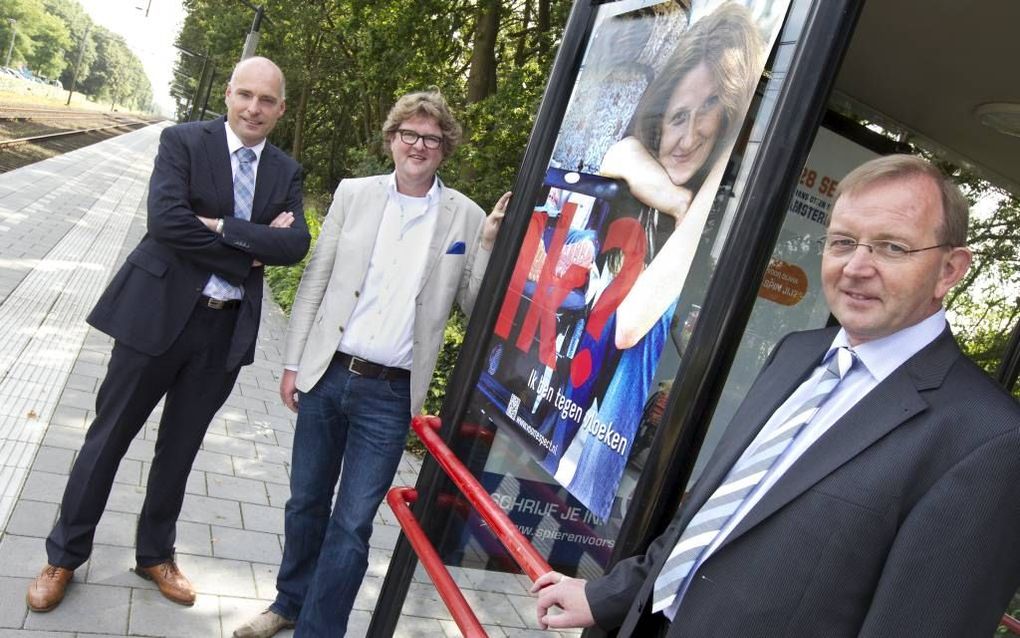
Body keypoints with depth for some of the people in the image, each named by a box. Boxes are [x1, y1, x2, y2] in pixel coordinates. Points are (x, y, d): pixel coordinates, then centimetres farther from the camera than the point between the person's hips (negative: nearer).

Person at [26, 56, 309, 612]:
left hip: (227, 329, 3)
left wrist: (222, 226, -19)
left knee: (179, 449, 17)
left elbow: (295, 244, -9)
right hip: (157, 314, -3)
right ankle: (65, 556, 30)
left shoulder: (286, 173, 6)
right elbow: (165, 219, -20)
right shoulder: (183, 142, -5)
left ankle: (155, 554, 37)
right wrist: (248, 255, -17)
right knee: (109, 437, 10)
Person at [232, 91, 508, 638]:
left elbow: (475, 307, 2)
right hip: (327, 374, 3)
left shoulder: (466, 217, -1)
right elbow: (315, 281, 6)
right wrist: (293, 362, 5)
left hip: (390, 394, -2)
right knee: (305, 502, 18)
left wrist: (489, 245, -13)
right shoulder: (353, 193, 3)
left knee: (351, 526, 2)